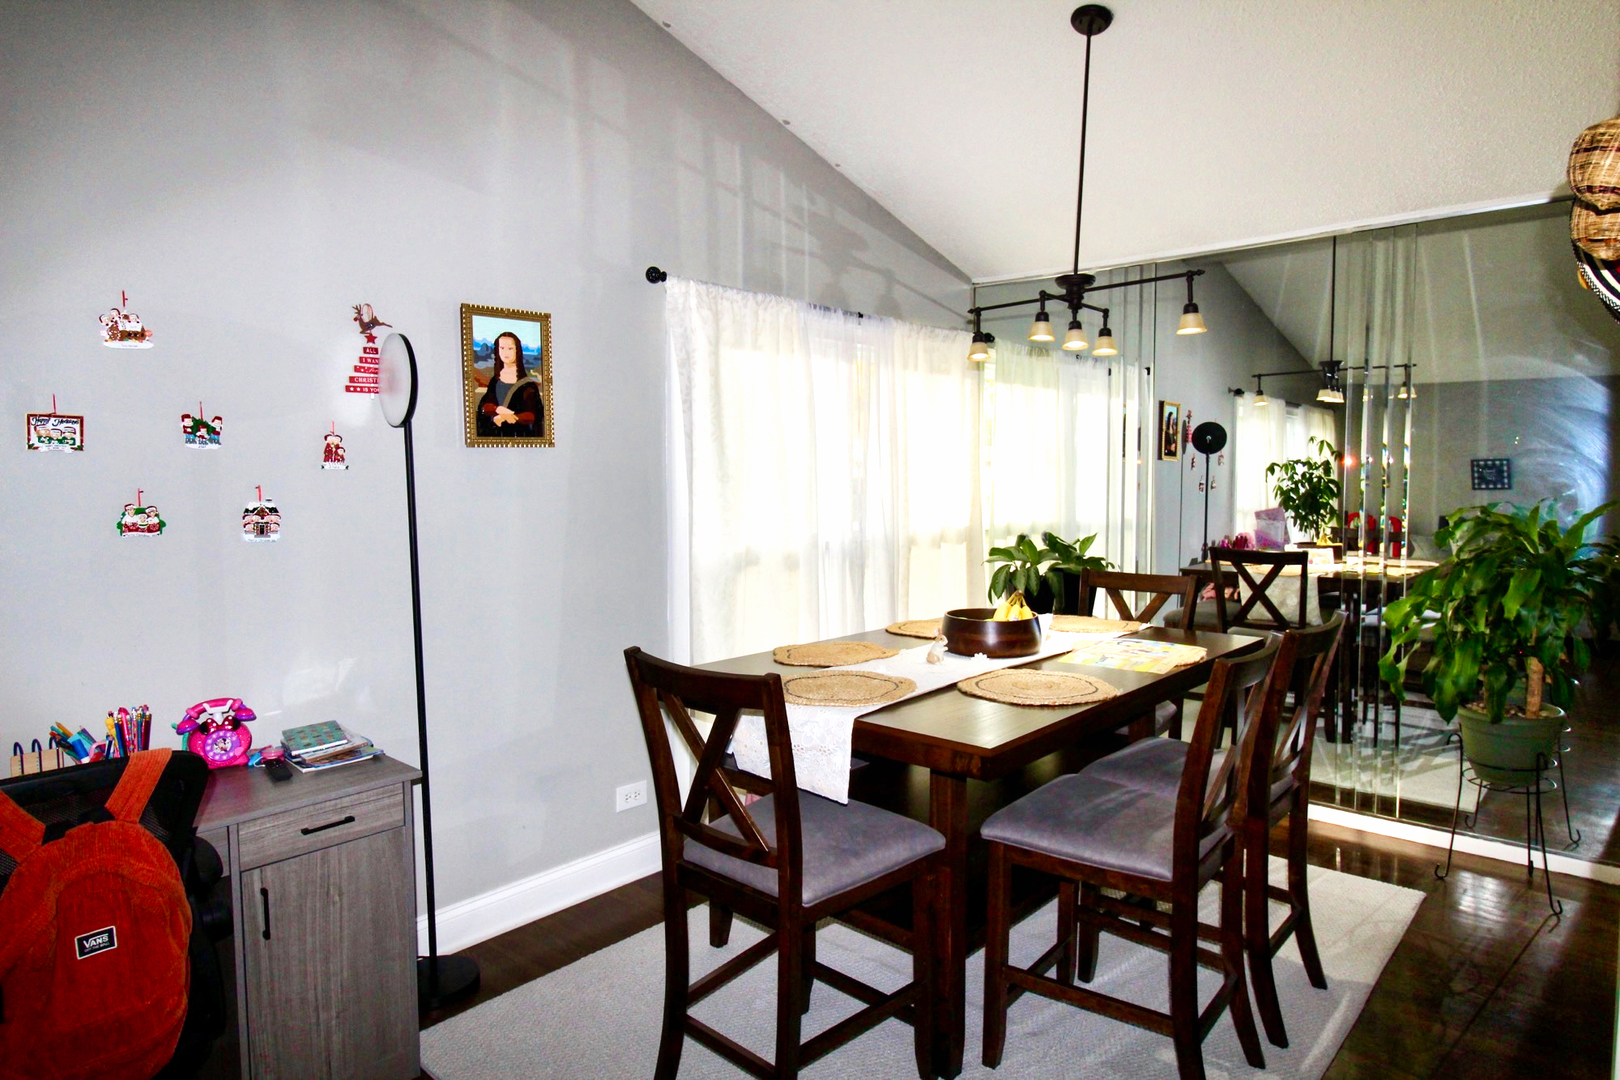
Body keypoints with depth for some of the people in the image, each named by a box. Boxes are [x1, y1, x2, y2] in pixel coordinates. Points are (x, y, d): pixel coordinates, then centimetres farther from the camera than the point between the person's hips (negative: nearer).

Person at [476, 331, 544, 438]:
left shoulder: (526, 383, -4)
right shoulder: (494, 380, 10)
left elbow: (530, 416, -9)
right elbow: (484, 407, 1)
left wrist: (501, 420, -13)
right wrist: (497, 410, -20)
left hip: (520, 435, -4)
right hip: (495, 435, 4)